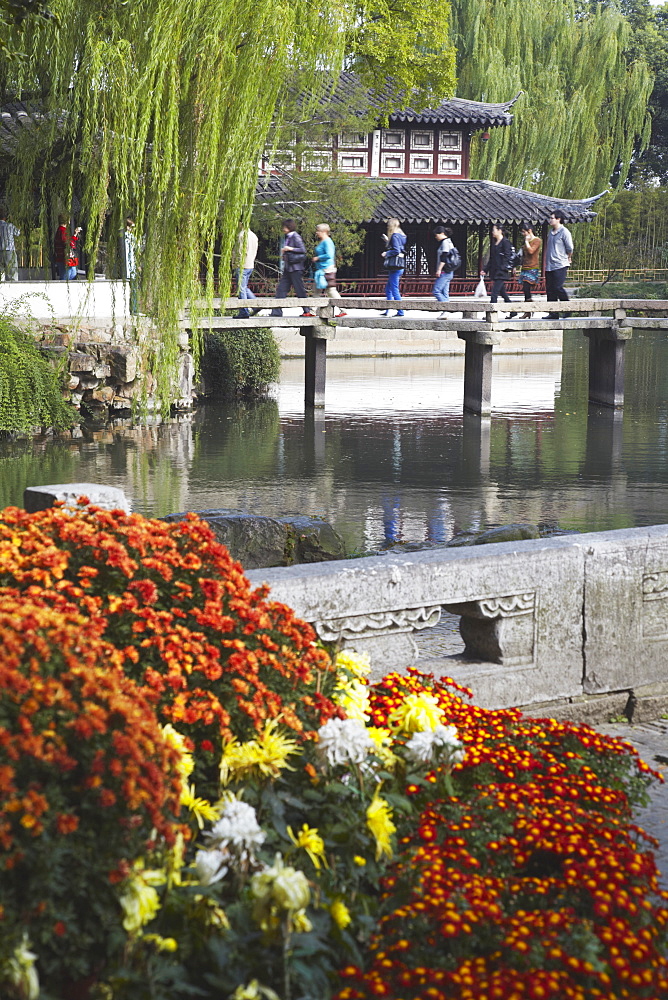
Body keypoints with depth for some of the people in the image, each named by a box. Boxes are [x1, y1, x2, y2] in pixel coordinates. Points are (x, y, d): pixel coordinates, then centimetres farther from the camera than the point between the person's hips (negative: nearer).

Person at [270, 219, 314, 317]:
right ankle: (276, 312, 4)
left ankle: (307, 311, 4)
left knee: (300, 290, -4)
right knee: (281, 288, 4)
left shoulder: (295, 237, -10)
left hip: (295, 268, -9)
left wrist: (290, 249, -19)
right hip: (288, 268, 9)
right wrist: (284, 255, 10)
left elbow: (303, 250, -15)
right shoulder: (287, 237, 15)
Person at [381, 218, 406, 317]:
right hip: (399, 266, 10)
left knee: (394, 290, -8)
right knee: (388, 289, 16)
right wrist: (388, 241, 25)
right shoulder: (401, 236, 16)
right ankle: (387, 311, 20)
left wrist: (386, 254, -7)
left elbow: (396, 250, -21)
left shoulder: (394, 236, -12)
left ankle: (400, 311, -9)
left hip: (395, 266, -10)